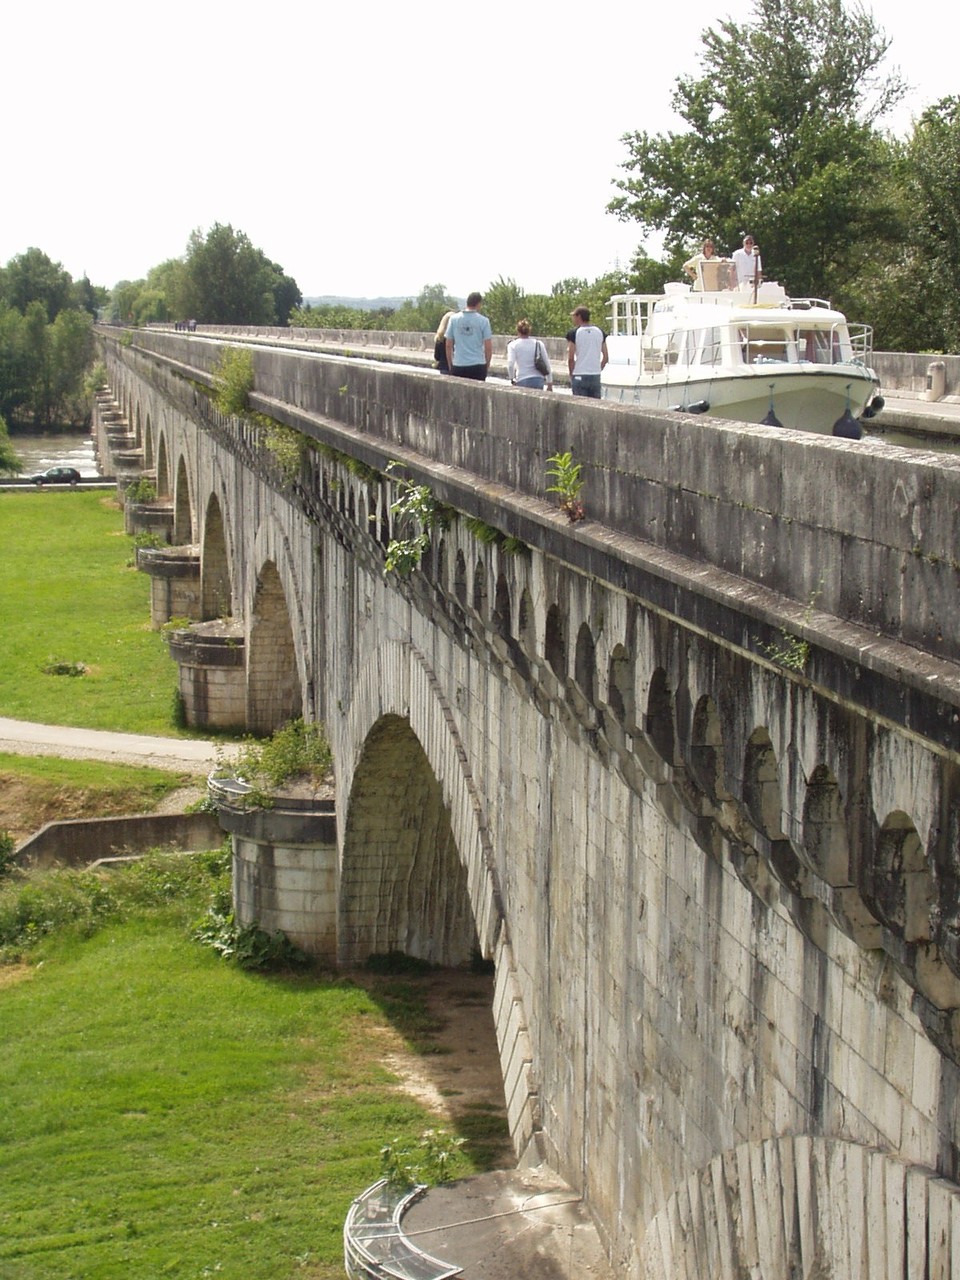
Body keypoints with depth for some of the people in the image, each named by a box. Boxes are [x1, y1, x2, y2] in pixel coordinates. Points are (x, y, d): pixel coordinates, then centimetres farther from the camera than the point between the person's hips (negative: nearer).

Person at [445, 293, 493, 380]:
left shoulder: (454, 319, 3)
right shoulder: (483, 321, -3)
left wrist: (450, 366, 14)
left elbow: (448, 345, 5)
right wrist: (487, 366, 11)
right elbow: (488, 347, -3)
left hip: (458, 367, 2)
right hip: (478, 366, -2)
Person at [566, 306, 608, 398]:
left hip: (579, 376, -4)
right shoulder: (600, 332, 9)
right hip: (595, 376, 4)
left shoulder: (574, 333, -5)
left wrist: (571, 375, 2)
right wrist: (598, 370, 15)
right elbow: (605, 357, 8)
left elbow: (570, 358, -9)